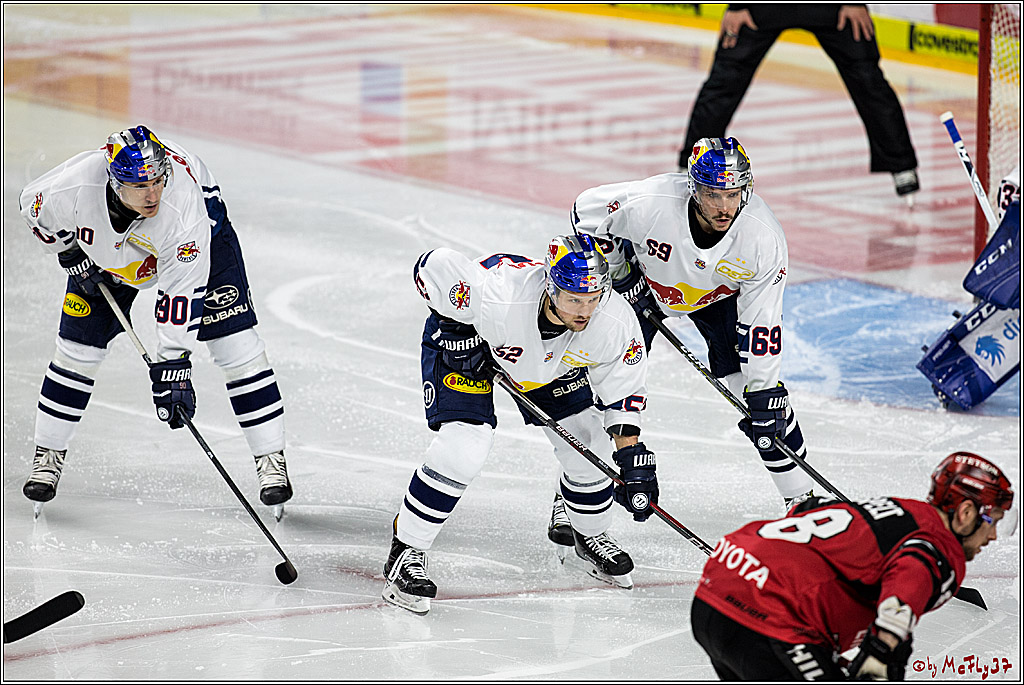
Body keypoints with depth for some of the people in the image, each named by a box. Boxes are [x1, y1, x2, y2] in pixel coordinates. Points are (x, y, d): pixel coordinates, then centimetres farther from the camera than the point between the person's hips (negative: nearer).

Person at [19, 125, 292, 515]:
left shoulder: (183, 209, -42)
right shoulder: (74, 188, -37)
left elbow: (180, 293, -36)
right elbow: (35, 208, -11)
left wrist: (172, 365, -35)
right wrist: (72, 256, -11)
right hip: (104, 250, 2)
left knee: (234, 341, -12)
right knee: (78, 347, -1)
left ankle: (271, 459, -3)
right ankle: (49, 455, 16)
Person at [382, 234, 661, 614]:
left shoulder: (617, 323, -32)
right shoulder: (500, 297, -44)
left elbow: (622, 387, -15)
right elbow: (435, 265, -29)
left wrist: (631, 453, -22)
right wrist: (455, 329, -23)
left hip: (554, 359, 4)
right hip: (464, 340, -4)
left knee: (589, 446, 4)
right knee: (463, 449, -21)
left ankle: (591, 535, 34)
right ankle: (406, 553, -6)